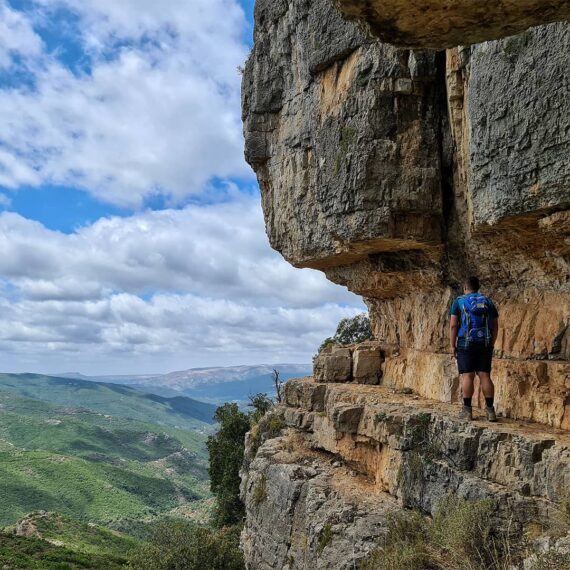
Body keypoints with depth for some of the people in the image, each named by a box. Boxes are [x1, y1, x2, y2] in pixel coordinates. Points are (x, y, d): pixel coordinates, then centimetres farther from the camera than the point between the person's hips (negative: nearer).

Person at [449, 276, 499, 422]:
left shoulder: (459, 301, 1)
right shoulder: (488, 302, 12)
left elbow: (453, 325, -5)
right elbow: (495, 326, 10)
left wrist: (453, 345, -1)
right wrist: (491, 344, 17)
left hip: (466, 343, -3)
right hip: (485, 344, 3)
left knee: (468, 376, -2)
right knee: (485, 376, 5)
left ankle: (467, 410, 0)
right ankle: (490, 410, 4)